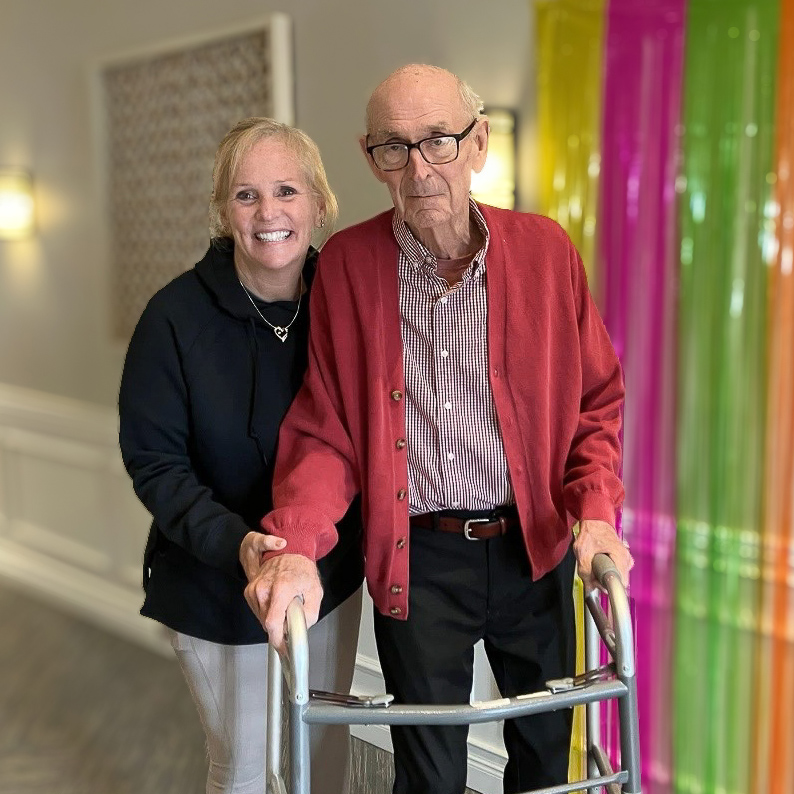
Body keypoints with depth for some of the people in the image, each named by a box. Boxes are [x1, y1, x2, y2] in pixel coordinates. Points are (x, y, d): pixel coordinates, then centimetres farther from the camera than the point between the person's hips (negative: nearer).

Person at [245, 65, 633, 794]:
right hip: (416, 561, -1)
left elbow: (596, 397, 2)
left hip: (534, 549, 2)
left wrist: (595, 512, -13)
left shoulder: (544, 249, -6)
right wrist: (296, 546, -22)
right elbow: (325, 427, -6)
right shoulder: (347, 265, -8)